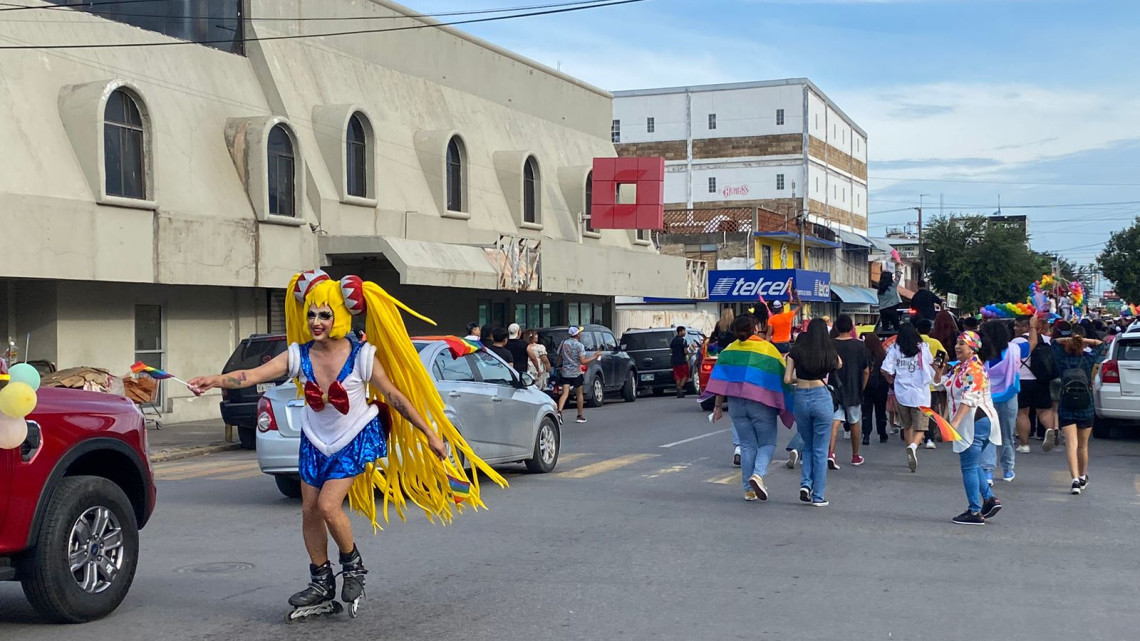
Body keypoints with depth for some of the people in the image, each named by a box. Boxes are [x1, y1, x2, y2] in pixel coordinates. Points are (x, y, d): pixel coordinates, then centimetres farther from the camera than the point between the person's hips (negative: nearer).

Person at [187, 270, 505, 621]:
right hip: (315, 442, 5)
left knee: (328, 505, -18)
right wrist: (216, 380, -42)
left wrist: (430, 433, -9)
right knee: (309, 512, 6)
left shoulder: (362, 356, -18)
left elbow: (396, 397, -11)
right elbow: (252, 375, -23)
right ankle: (322, 587, 22)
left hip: (356, 440, -4)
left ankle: (353, 566, 9)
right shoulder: (298, 355, -11)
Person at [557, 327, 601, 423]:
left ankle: (559, 411, -26)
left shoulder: (563, 343, 4)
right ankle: (580, 416, 20)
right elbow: (583, 361, -14)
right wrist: (595, 357, -4)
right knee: (579, 394, 13)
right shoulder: (579, 345, -10)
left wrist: (560, 367, 29)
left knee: (565, 393, -4)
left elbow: (559, 358, 11)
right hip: (576, 373, -3)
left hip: (565, 372, 3)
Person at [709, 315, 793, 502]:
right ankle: (758, 474, -17)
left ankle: (749, 490, 11)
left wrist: (718, 406, 8)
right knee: (767, 443, 9)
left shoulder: (729, 350, 6)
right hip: (761, 403, -3)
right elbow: (781, 379, -1)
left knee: (747, 445, 12)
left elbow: (721, 381, 3)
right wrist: (784, 407, 6)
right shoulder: (768, 349, -2)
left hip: (736, 404, 3)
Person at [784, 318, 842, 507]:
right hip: (821, 397, -1)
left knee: (808, 445, 21)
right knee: (820, 449, 6)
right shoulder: (830, 353, 1)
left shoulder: (796, 352, 0)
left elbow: (787, 379, -2)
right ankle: (818, 496, 7)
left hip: (800, 398, 1)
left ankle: (805, 484, 4)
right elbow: (839, 365, 24)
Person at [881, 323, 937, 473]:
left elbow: (885, 370, -10)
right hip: (920, 393, -2)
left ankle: (911, 456, 27)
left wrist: (890, 379, 12)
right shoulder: (922, 348, -4)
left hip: (901, 393, 2)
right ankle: (913, 446, -30)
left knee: (907, 425, 19)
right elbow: (931, 363, 12)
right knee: (920, 428, 0)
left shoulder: (895, 349, -4)